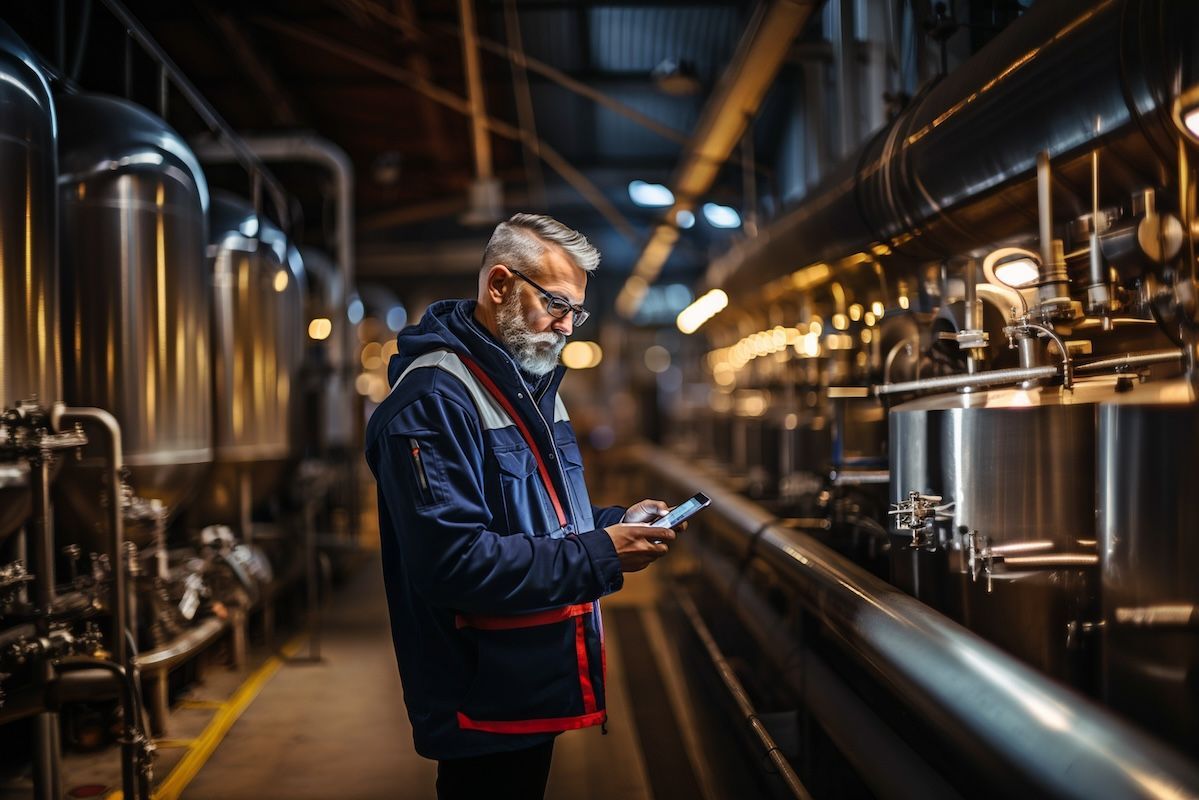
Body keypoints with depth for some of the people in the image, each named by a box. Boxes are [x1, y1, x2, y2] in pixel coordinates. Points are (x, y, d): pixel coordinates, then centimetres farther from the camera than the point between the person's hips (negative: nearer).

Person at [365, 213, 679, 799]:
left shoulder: (534, 387, 14)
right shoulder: (433, 399, -20)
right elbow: (454, 561, -29)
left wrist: (615, 523, 2)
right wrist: (599, 554, -26)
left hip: (540, 687, 10)